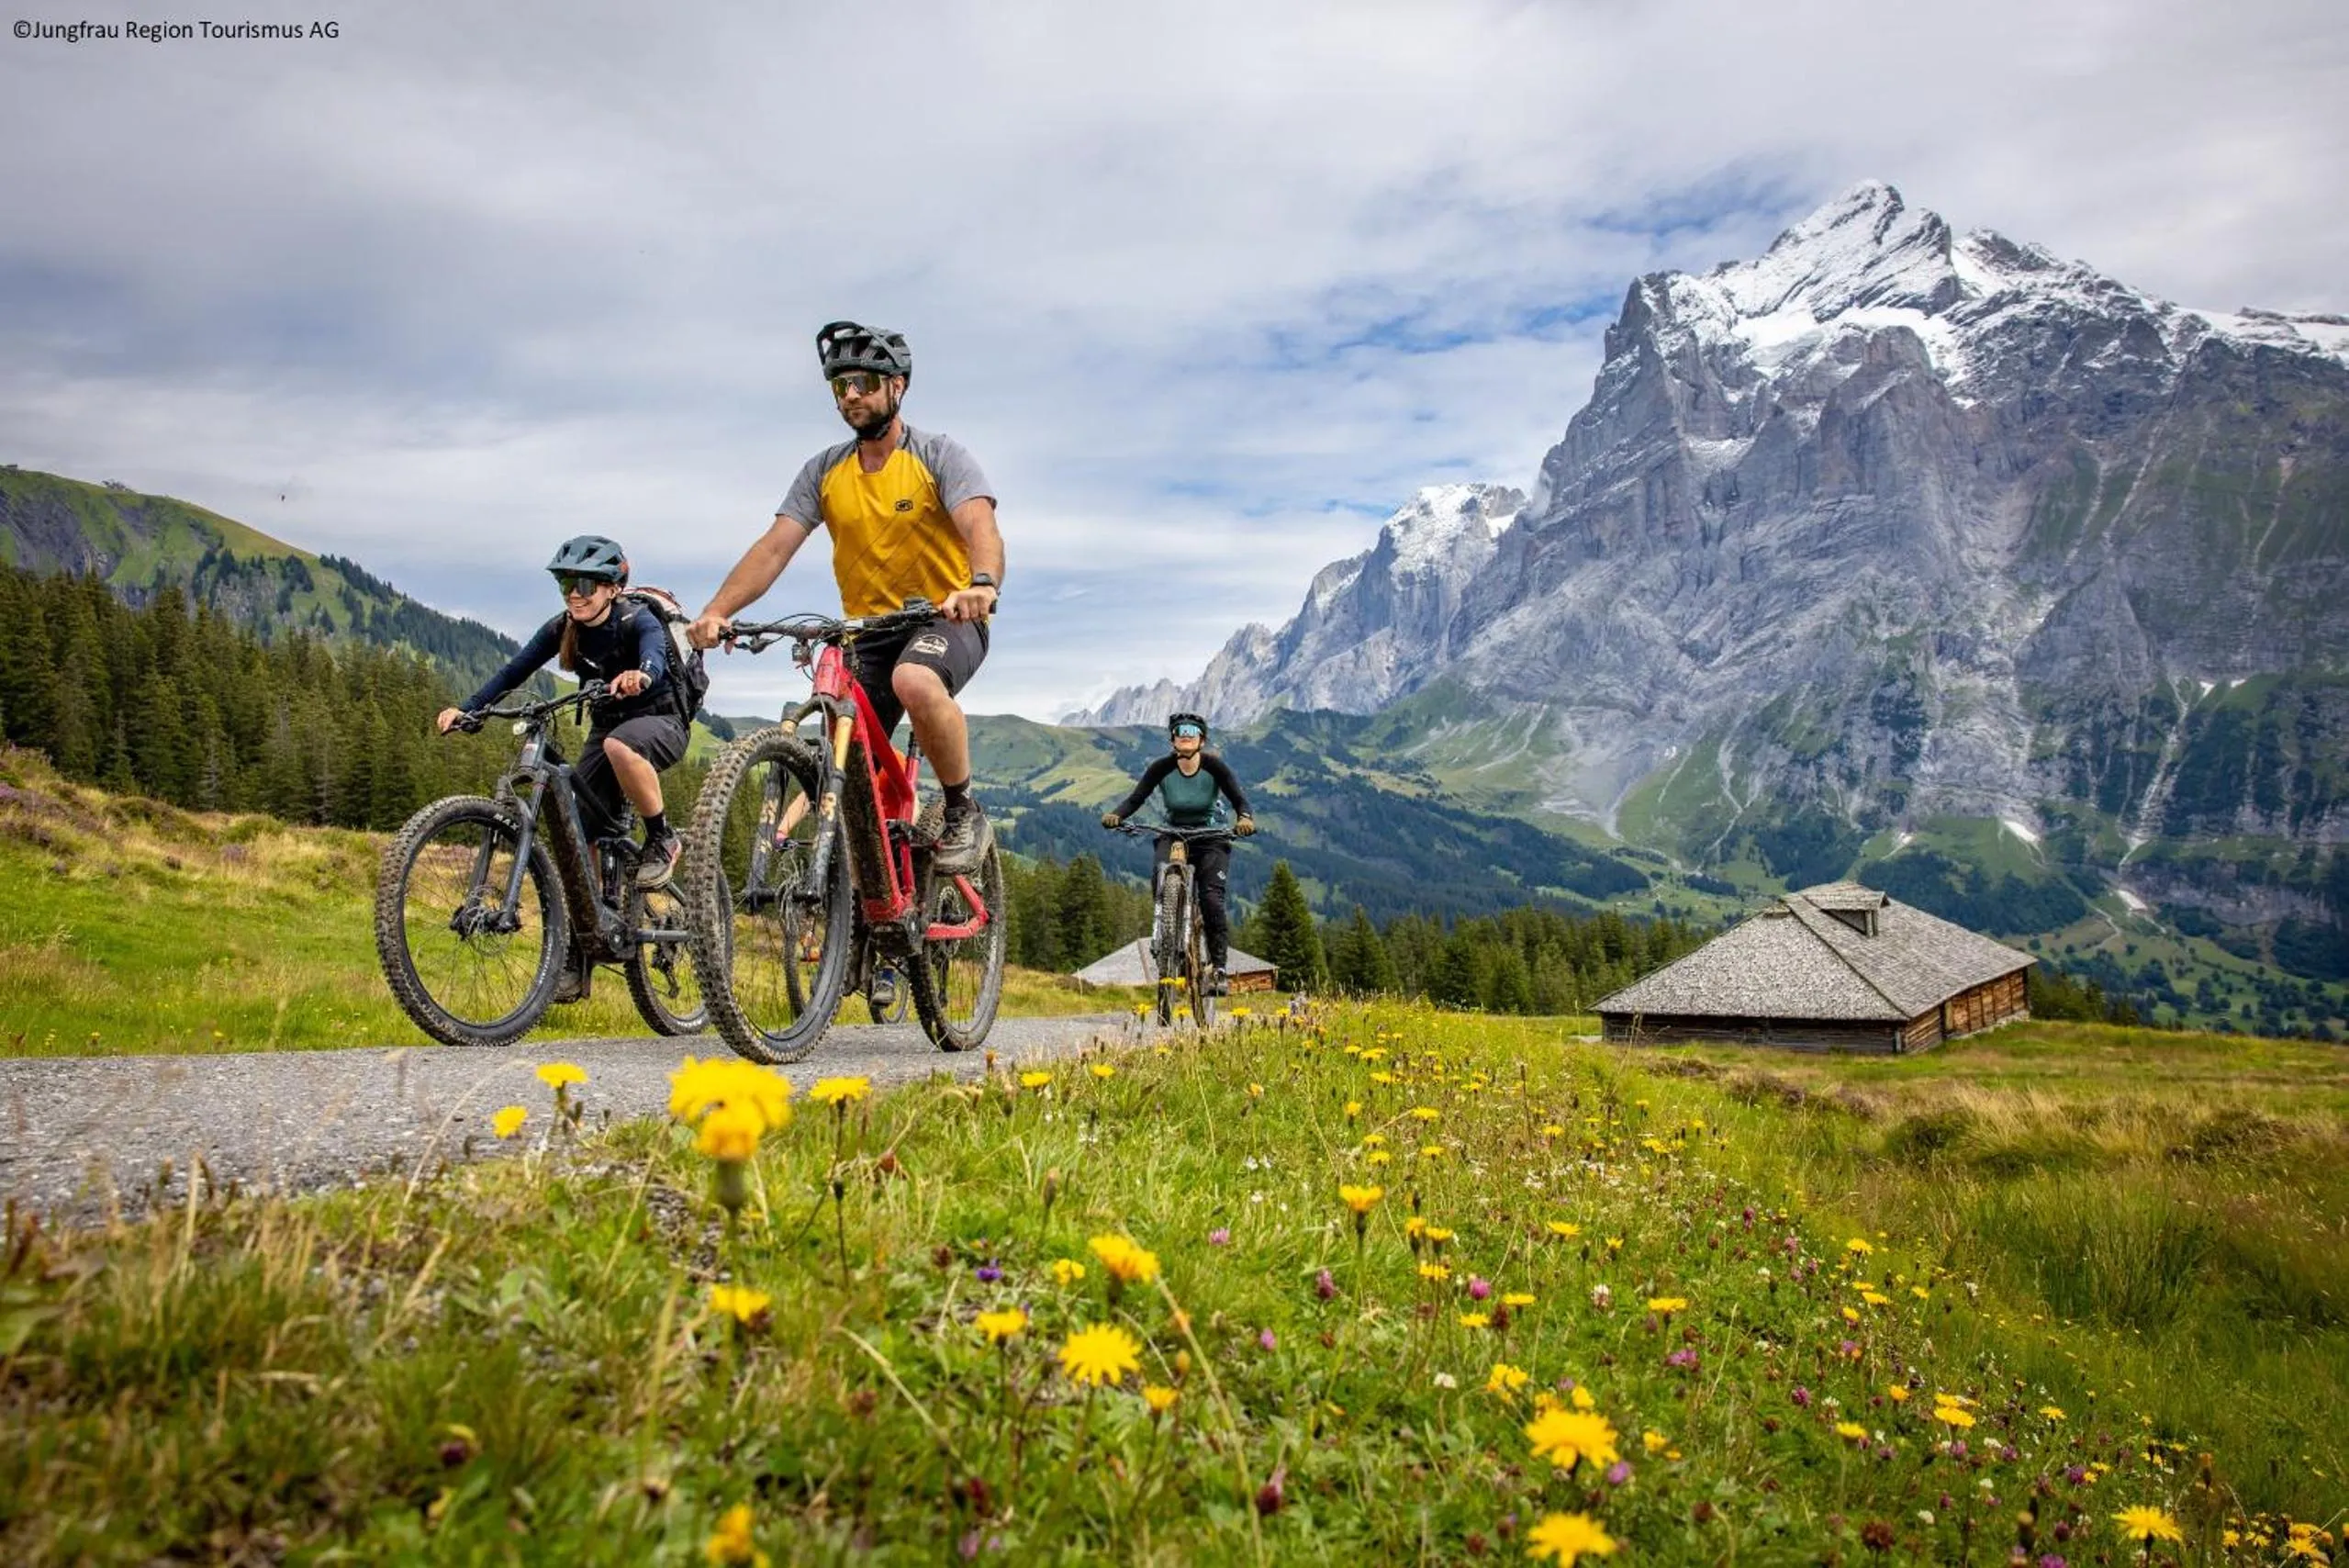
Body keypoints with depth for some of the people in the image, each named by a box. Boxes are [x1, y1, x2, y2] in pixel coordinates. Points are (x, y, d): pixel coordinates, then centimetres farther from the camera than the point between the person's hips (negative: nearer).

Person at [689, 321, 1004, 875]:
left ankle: (964, 814, -18)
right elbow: (774, 547, -6)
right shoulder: (824, 471, 4)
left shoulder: (940, 455, -8)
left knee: (915, 681, -37)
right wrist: (716, 611, -22)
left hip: (947, 617, -4)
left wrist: (983, 585, -48)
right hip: (867, 630, 5)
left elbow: (981, 528, -25)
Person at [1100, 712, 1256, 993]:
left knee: (1211, 899, -18)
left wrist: (1244, 819, -42)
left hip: (1210, 839, -1)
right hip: (1173, 836, 1)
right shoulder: (1162, 768, -12)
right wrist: (1116, 814, -37)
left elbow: (1239, 800, -19)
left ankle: (1218, 967, -7)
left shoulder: (1213, 766, -15)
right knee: (1161, 880, -30)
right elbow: (1136, 798, -16)